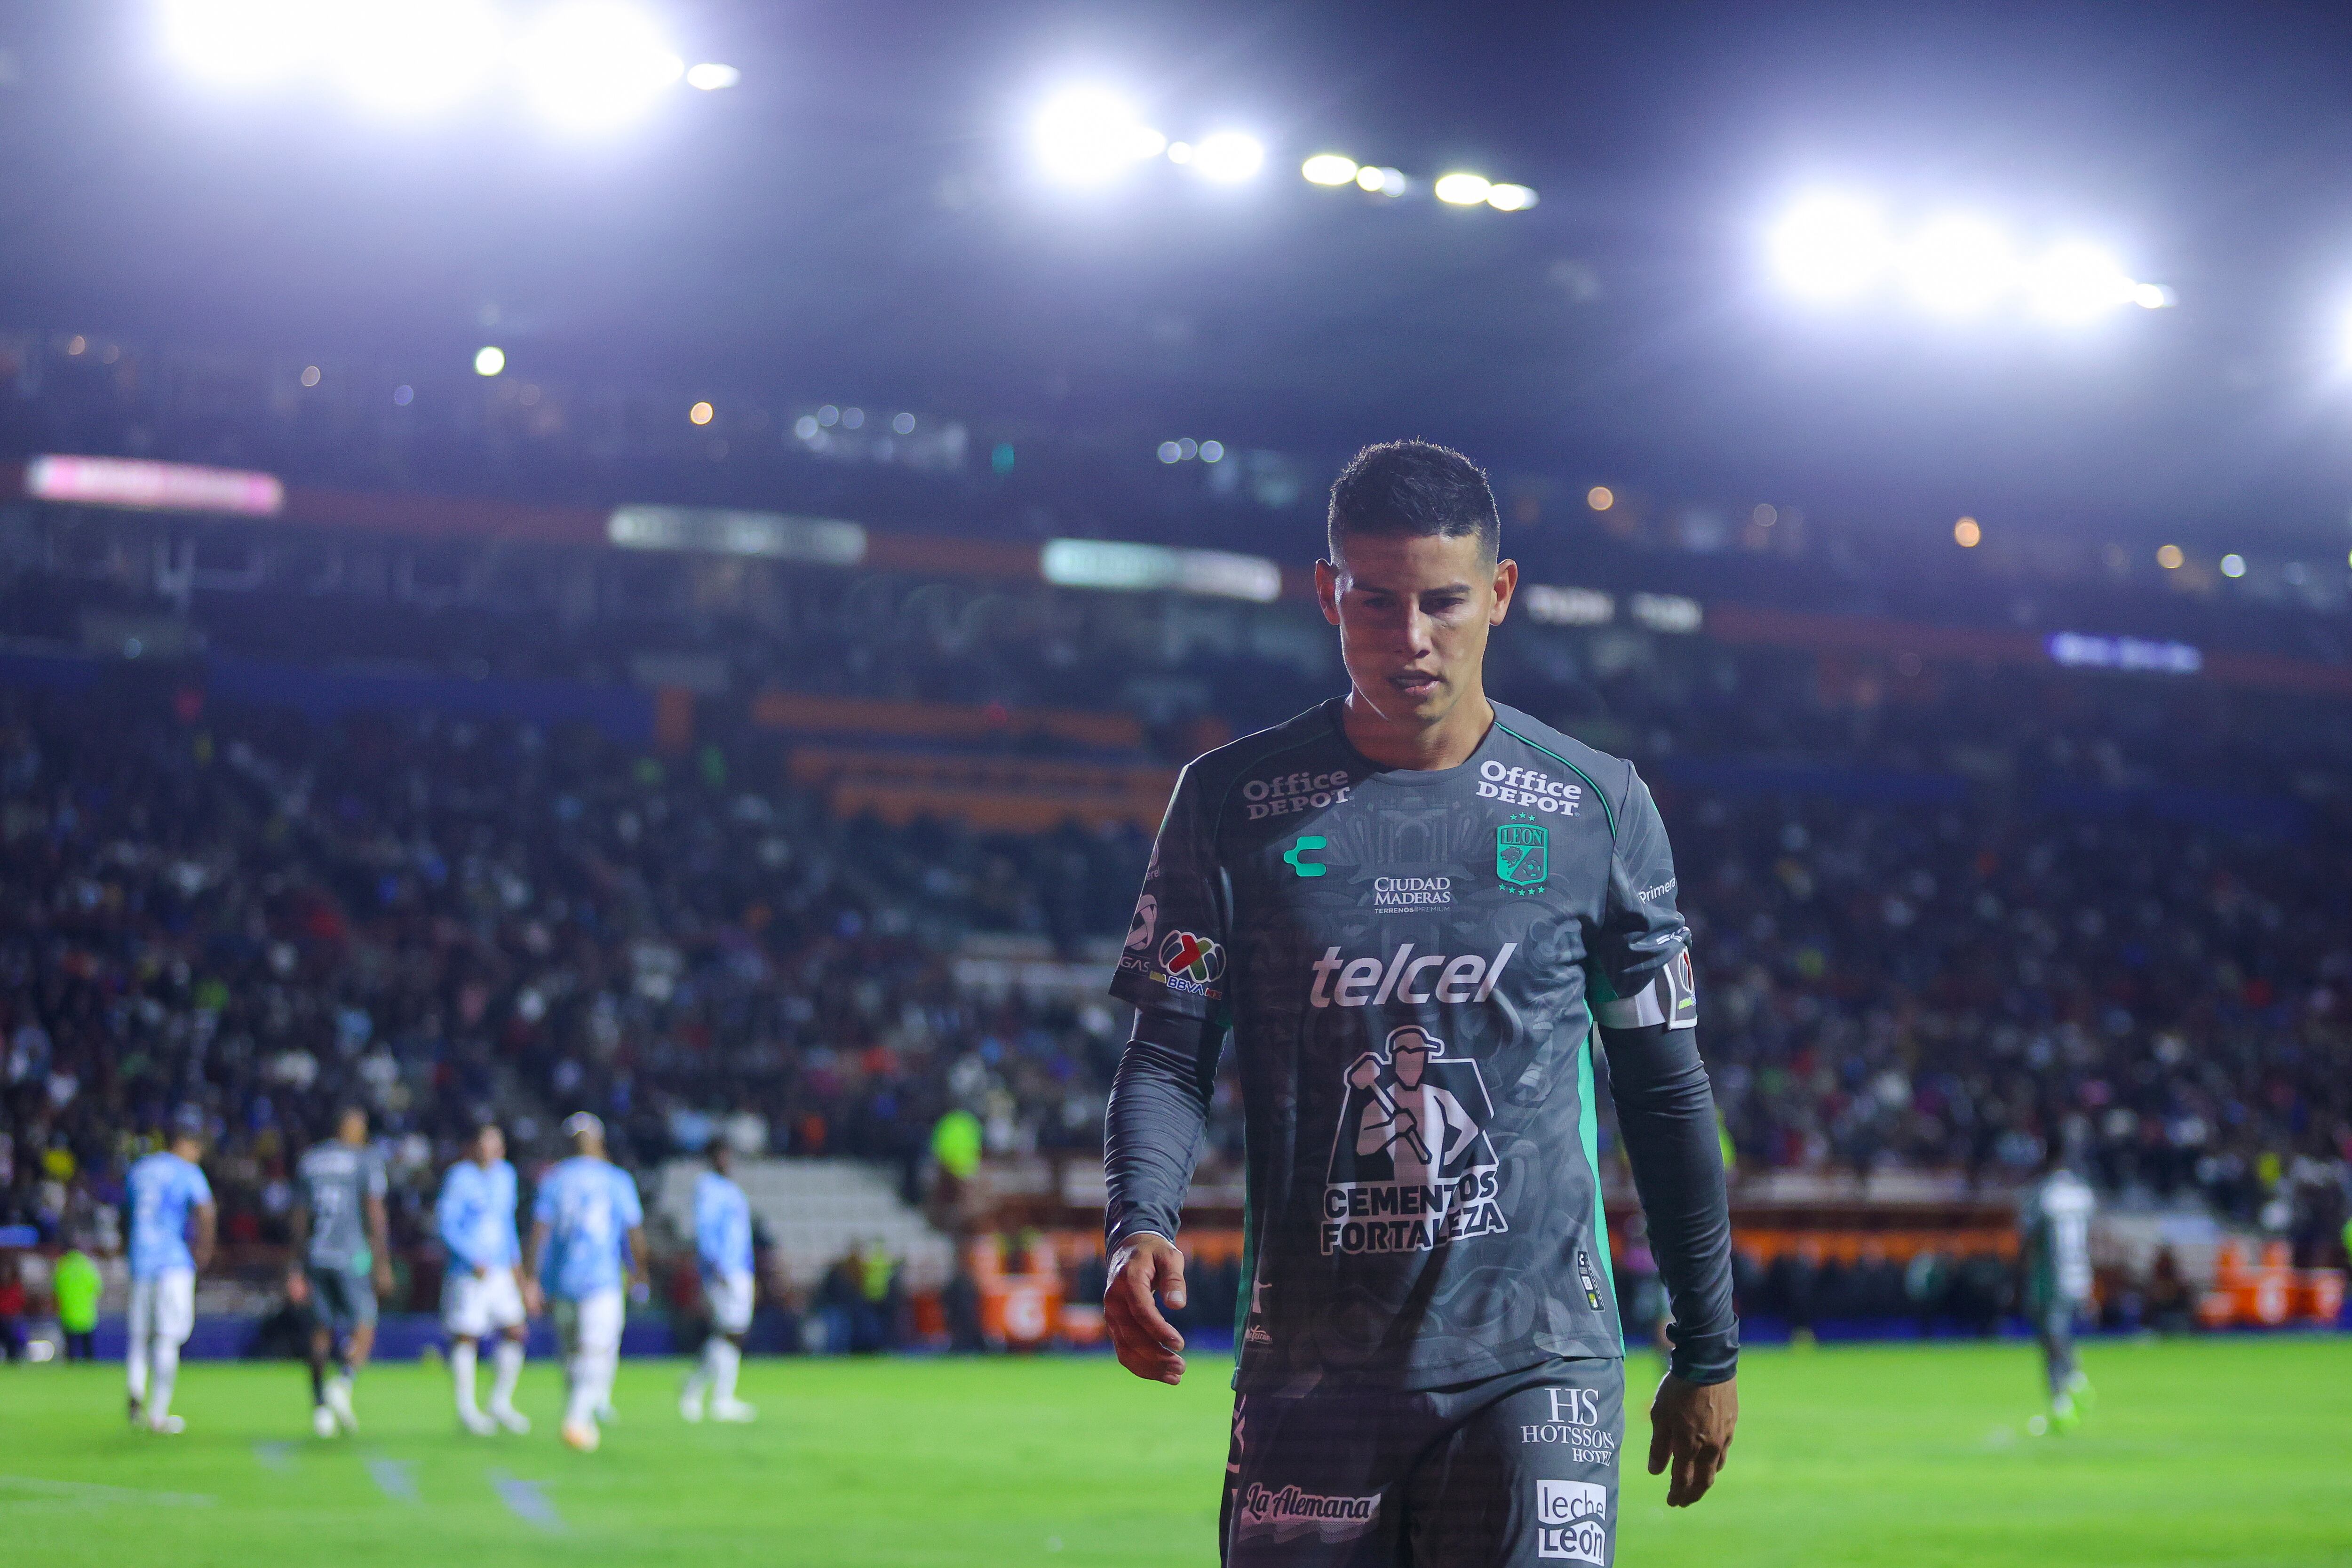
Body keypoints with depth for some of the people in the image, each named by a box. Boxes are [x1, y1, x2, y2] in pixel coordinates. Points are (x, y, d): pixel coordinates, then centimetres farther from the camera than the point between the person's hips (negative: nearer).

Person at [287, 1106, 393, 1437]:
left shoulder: (310, 1160, 12)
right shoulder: (366, 1159, -3)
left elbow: (300, 1217, 14)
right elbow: (374, 1213, -8)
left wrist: (300, 1263, 19)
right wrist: (383, 1264, -6)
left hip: (315, 1256, 5)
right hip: (351, 1254, -5)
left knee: (322, 1331, 11)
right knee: (364, 1328, 2)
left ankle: (320, 1407, 6)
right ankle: (343, 1383, -23)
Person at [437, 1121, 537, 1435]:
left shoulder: (505, 1176, 13)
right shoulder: (460, 1178, -10)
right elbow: (446, 1225, -14)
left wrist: (517, 1267, 23)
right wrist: (474, 1261, -20)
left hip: (501, 1271, 7)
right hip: (468, 1273, -7)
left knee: (516, 1332, 2)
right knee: (466, 1338, -4)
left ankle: (501, 1403, 14)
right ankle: (466, 1408, 5)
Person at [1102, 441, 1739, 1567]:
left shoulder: (1598, 809, 5)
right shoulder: (1234, 802, 4)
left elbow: (1665, 1090, 11)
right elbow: (1170, 1053, 4)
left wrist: (1707, 1353, 12)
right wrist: (1139, 1225, -17)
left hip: (1534, 1359, -1)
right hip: (1308, 1367, 1)